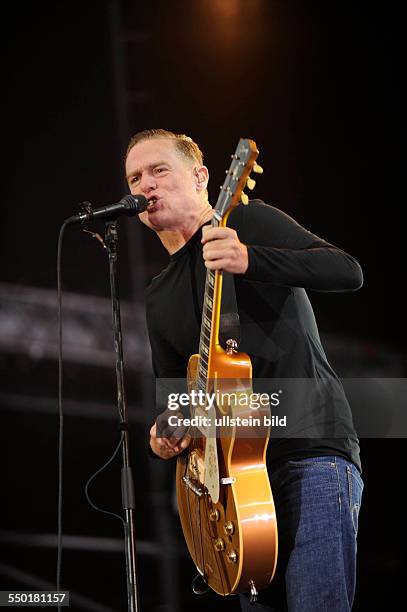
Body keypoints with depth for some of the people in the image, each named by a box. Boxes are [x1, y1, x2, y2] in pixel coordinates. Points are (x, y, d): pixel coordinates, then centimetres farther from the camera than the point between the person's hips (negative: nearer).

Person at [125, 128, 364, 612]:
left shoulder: (248, 223, 3)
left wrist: (249, 260, -26)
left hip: (311, 449, -7)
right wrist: (163, 435, 0)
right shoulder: (159, 299, 22)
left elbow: (347, 271, -11)